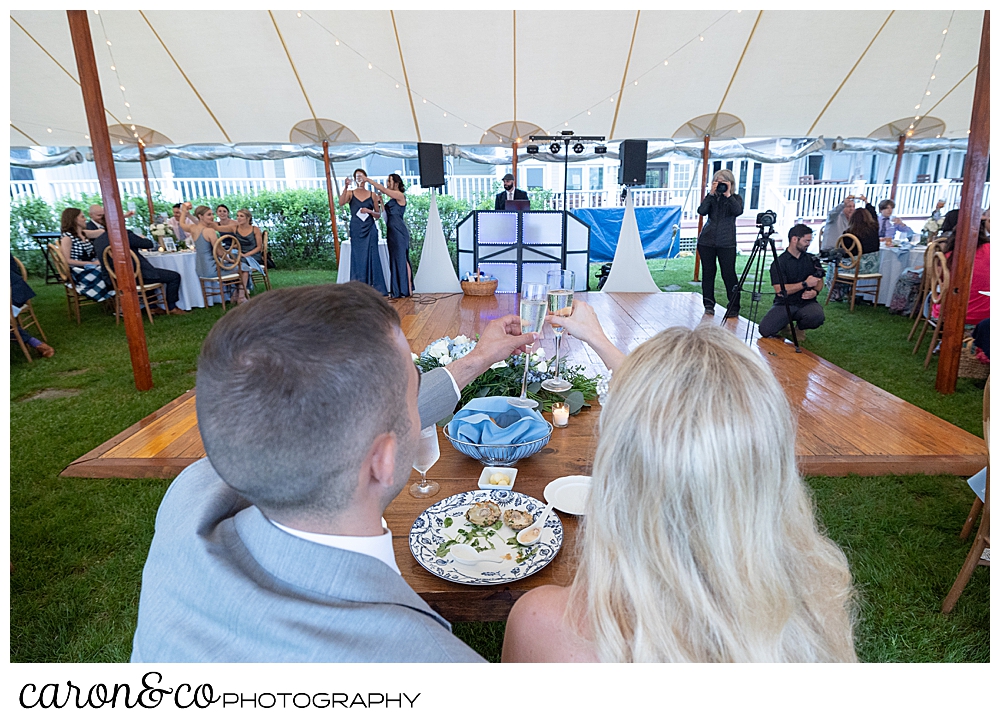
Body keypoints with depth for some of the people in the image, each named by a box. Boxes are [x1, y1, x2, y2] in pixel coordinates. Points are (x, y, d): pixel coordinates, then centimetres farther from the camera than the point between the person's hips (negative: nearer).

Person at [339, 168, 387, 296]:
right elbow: (341, 202, -13)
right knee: (357, 257, 2)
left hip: (370, 229, 0)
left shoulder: (372, 195, 8)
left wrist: (369, 211, -9)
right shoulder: (350, 193, 7)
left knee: (371, 256, -1)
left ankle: (375, 288, 2)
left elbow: (378, 214, 10)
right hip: (356, 229, 0)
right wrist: (346, 187, -23)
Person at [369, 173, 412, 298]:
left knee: (402, 259, -7)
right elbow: (386, 213, 17)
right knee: (394, 259, 9)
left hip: (399, 231, -9)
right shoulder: (393, 198, 17)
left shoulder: (400, 196, -8)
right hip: (391, 231, 9)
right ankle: (397, 291, 14)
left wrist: (367, 179, -10)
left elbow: (381, 188, -14)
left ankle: (408, 289, -2)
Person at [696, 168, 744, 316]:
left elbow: (738, 211, -16)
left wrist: (728, 194, -15)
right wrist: (711, 193, -12)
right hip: (707, 241, 2)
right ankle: (709, 305, 14)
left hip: (726, 243, -2)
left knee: (729, 274, -3)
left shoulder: (736, 198, 6)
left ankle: (734, 307, 3)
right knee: (708, 273, 5)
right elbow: (701, 211, -9)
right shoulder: (711, 197, 9)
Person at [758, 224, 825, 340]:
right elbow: (779, 290, -13)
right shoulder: (778, 262, -4)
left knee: (817, 316, -33)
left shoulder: (812, 259, 11)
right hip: (784, 304, -3)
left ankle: (800, 327, 6)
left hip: (807, 303, 3)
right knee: (765, 330, -25)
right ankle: (784, 325, 13)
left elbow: (819, 281, 18)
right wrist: (805, 284, -17)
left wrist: (815, 291, -5)